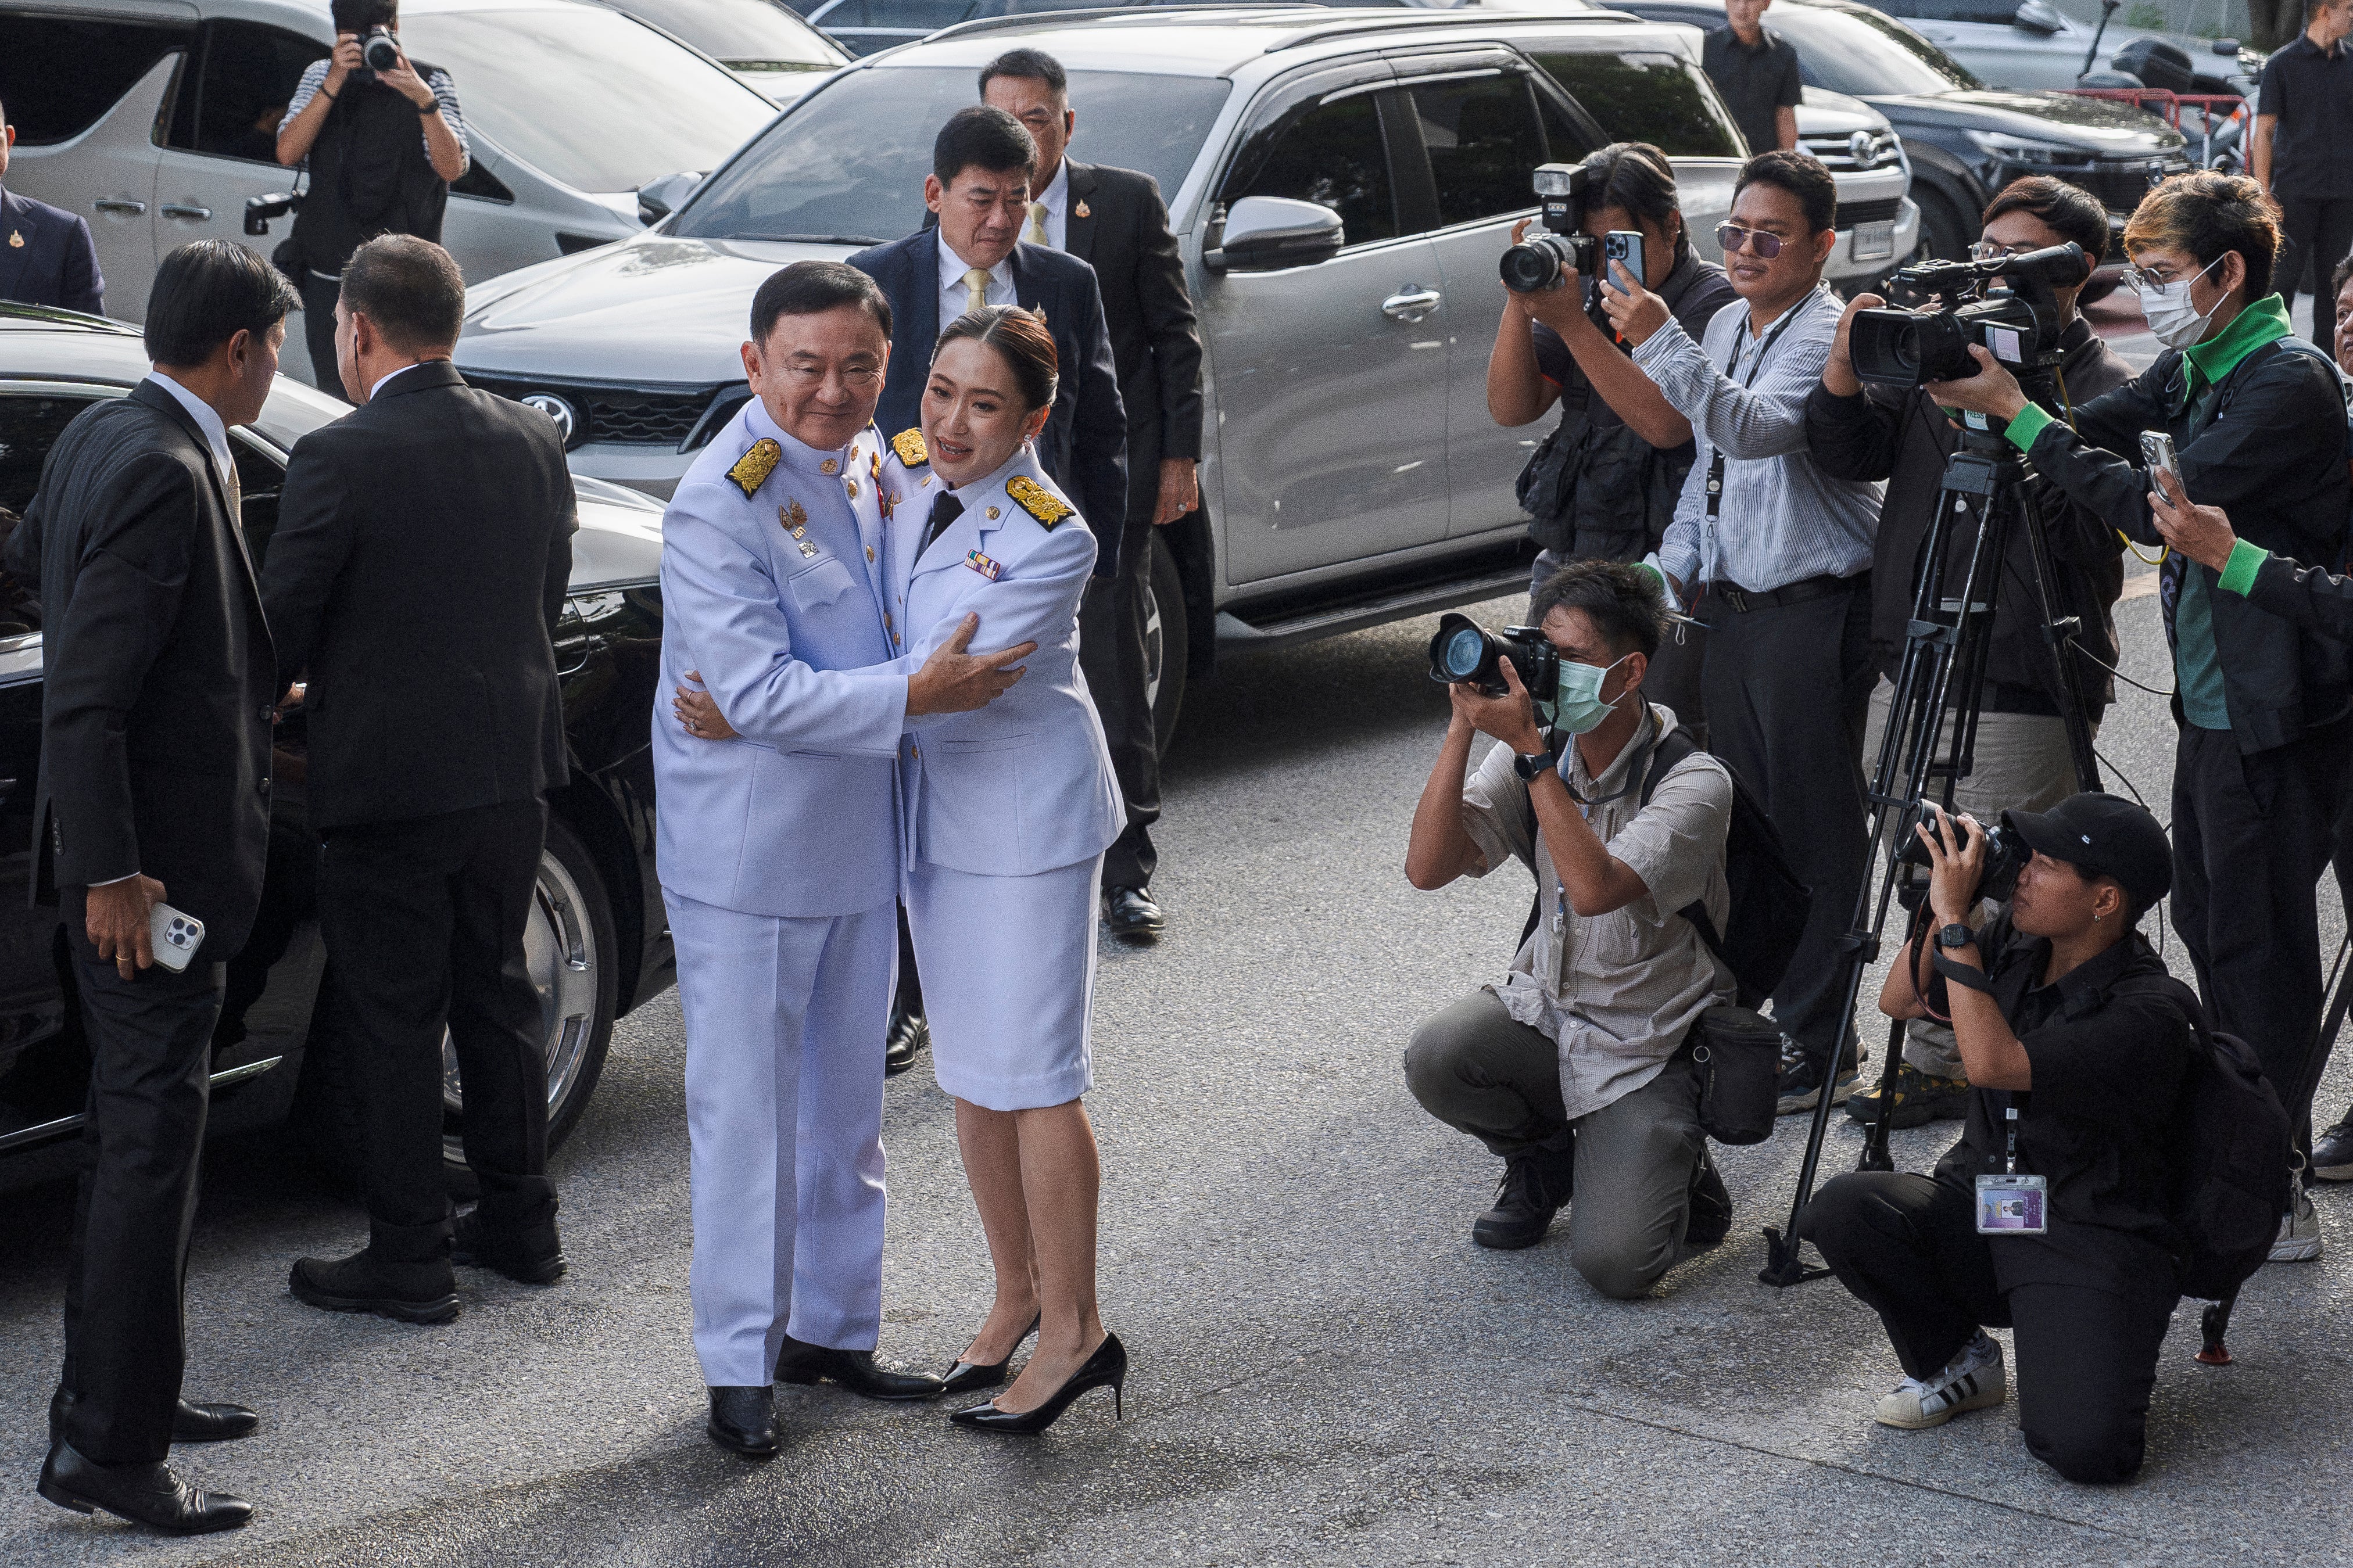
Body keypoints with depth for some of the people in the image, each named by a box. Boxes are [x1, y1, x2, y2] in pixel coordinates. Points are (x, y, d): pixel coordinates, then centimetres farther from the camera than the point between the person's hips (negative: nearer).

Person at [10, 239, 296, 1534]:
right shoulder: (162, 474, -21)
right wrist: (112, 874, -23)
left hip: (131, 853, 11)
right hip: (156, 859, -11)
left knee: (134, 1124, 19)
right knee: (151, 1141, -4)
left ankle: (116, 1391, 30)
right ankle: (108, 1446, 2)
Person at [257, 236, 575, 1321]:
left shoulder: (338, 459, -17)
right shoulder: (534, 441, 3)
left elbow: (280, 630, -12)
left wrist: (310, 682, 10)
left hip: (388, 782, -6)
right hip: (513, 771, 6)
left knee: (394, 1026, 4)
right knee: (496, 995, 19)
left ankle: (409, 1259, 12)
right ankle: (520, 1222, 29)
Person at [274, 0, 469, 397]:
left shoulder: (431, 82, 0)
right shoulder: (320, 75, 8)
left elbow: (452, 167, -14)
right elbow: (288, 153, -7)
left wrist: (424, 99, -29)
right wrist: (334, 82, -17)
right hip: (327, 279, 3)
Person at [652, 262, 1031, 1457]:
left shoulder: (871, 462, 5)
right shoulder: (717, 506, -19)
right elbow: (759, 694, -23)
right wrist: (915, 694, -28)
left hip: (860, 836, 8)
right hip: (746, 853, -7)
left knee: (847, 1101, 16)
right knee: (747, 1111, 1)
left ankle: (832, 1326, 29)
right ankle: (741, 1365, 12)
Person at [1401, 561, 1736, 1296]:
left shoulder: (1692, 781, -20)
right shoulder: (1536, 753, -4)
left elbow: (1596, 888, -36)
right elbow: (1428, 868, -14)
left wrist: (1528, 749, -33)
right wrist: (1464, 727, -21)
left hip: (1646, 1049, -5)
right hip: (1545, 1009, 5)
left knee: (1614, 1263, -20)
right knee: (1436, 1058, -28)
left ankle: (1677, 1175, 16)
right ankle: (1541, 1156, 6)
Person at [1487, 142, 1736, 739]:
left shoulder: (1714, 303, -8)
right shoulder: (1584, 292, 8)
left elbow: (1668, 422, -22)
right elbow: (1511, 409, 3)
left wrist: (1572, 325, -23)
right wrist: (1522, 303, -12)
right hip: (1569, 552, 6)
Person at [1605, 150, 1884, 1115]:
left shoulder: (1829, 334, -14)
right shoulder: (1728, 327, 13)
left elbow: (1759, 428, -31)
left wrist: (1660, 343, -39)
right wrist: (1674, 566, 15)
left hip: (1813, 609, -8)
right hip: (1729, 601, 8)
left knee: (1813, 826, -4)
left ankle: (1816, 1050, 2)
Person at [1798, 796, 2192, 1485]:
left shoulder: (2150, 1012, -21)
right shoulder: (2017, 944, 2)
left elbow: (1993, 1063, -31)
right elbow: (1900, 1001, 12)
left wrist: (1954, 921, -26)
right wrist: (1942, 906, -4)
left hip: (2090, 1249, -6)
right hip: (1980, 1212, 7)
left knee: (2085, 1449, -28)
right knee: (1842, 1209, -22)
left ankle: (2094, 1361, 10)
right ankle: (1960, 1363, 5)